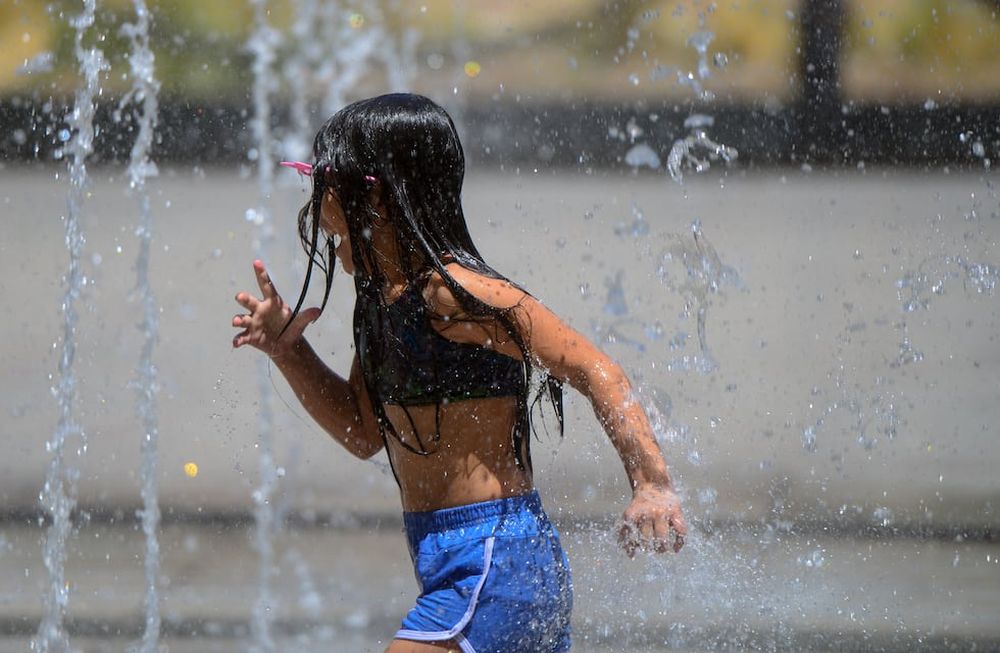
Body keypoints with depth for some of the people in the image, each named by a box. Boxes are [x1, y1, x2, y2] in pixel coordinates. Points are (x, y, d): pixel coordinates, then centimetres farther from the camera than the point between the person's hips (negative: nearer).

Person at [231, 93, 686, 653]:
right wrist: (288, 350, 8)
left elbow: (597, 372, -16)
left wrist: (654, 486, -25)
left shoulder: (457, 293, -16)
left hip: (492, 564, -10)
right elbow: (364, 433, 21)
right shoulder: (382, 297, 11)